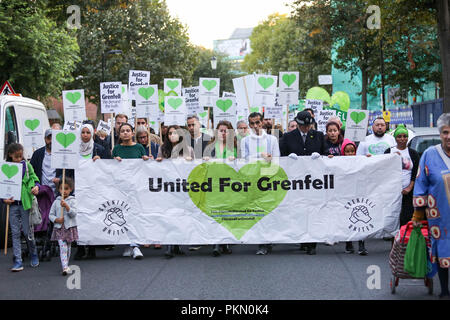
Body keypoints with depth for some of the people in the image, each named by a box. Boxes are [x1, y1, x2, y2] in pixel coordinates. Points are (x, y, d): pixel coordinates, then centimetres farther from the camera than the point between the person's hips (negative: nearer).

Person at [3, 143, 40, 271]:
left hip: (25, 203, -1)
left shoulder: (27, 166, 1)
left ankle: (34, 255, 26)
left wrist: (36, 186, -16)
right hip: (12, 204, 1)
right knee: (15, 233, 3)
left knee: (27, 231, 3)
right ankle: (18, 262, 6)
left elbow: (34, 178, 5)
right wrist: (4, 199, -9)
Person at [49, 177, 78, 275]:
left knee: (68, 248, 11)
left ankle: (66, 265, 27)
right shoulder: (56, 202, 5)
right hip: (59, 228, 0)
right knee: (63, 247, -13)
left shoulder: (72, 201, -1)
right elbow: (51, 214, 7)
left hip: (70, 228, 0)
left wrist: (66, 206, -26)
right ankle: (65, 267, -21)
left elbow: (73, 214, -12)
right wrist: (56, 219, -12)